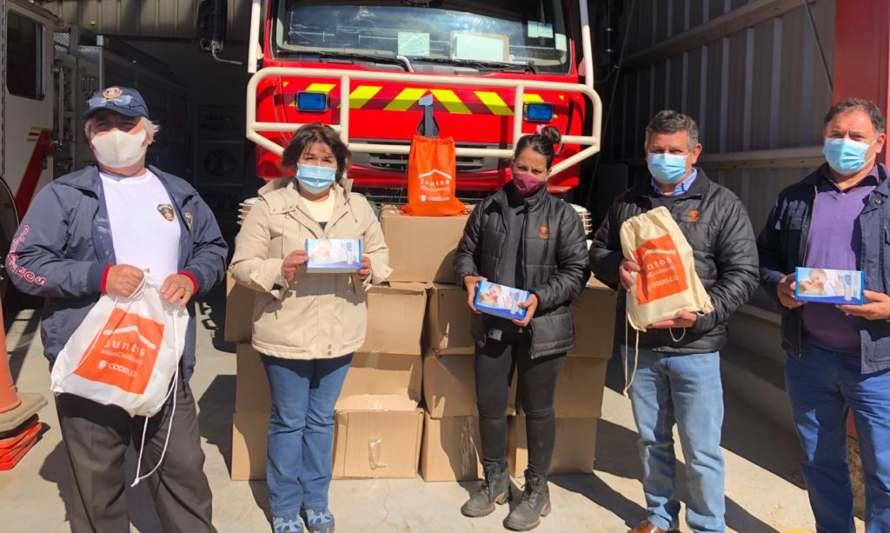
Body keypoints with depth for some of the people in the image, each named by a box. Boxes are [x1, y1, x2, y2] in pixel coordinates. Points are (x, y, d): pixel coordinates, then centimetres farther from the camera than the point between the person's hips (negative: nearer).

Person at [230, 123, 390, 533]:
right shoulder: (269, 205, -7)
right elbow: (242, 265, -7)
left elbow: (380, 253, 10)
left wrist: (369, 268, -13)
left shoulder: (357, 207, 3)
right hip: (286, 333, -3)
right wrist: (278, 270, -26)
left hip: (339, 332, 3)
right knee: (288, 421, 10)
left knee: (321, 419, 18)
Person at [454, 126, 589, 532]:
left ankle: (537, 490, 27)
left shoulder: (562, 214, -3)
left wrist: (540, 298, -17)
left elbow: (576, 270, -4)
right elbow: (465, 251, 14)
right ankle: (495, 481, 33)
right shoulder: (489, 208, 6)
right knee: (489, 406, 12)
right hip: (492, 324, 3)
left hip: (542, 328, -3)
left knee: (538, 409, 10)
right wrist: (469, 277, -7)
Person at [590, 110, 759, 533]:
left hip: (694, 347, -4)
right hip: (640, 343, 4)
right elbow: (598, 250, 17)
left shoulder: (722, 205, -3)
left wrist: (704, 314, -21)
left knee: (701, 449, 4)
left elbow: (742, 273, -7)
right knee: (651, 439, 17)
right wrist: (616, 268, -7)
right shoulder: (628, 203, 8)